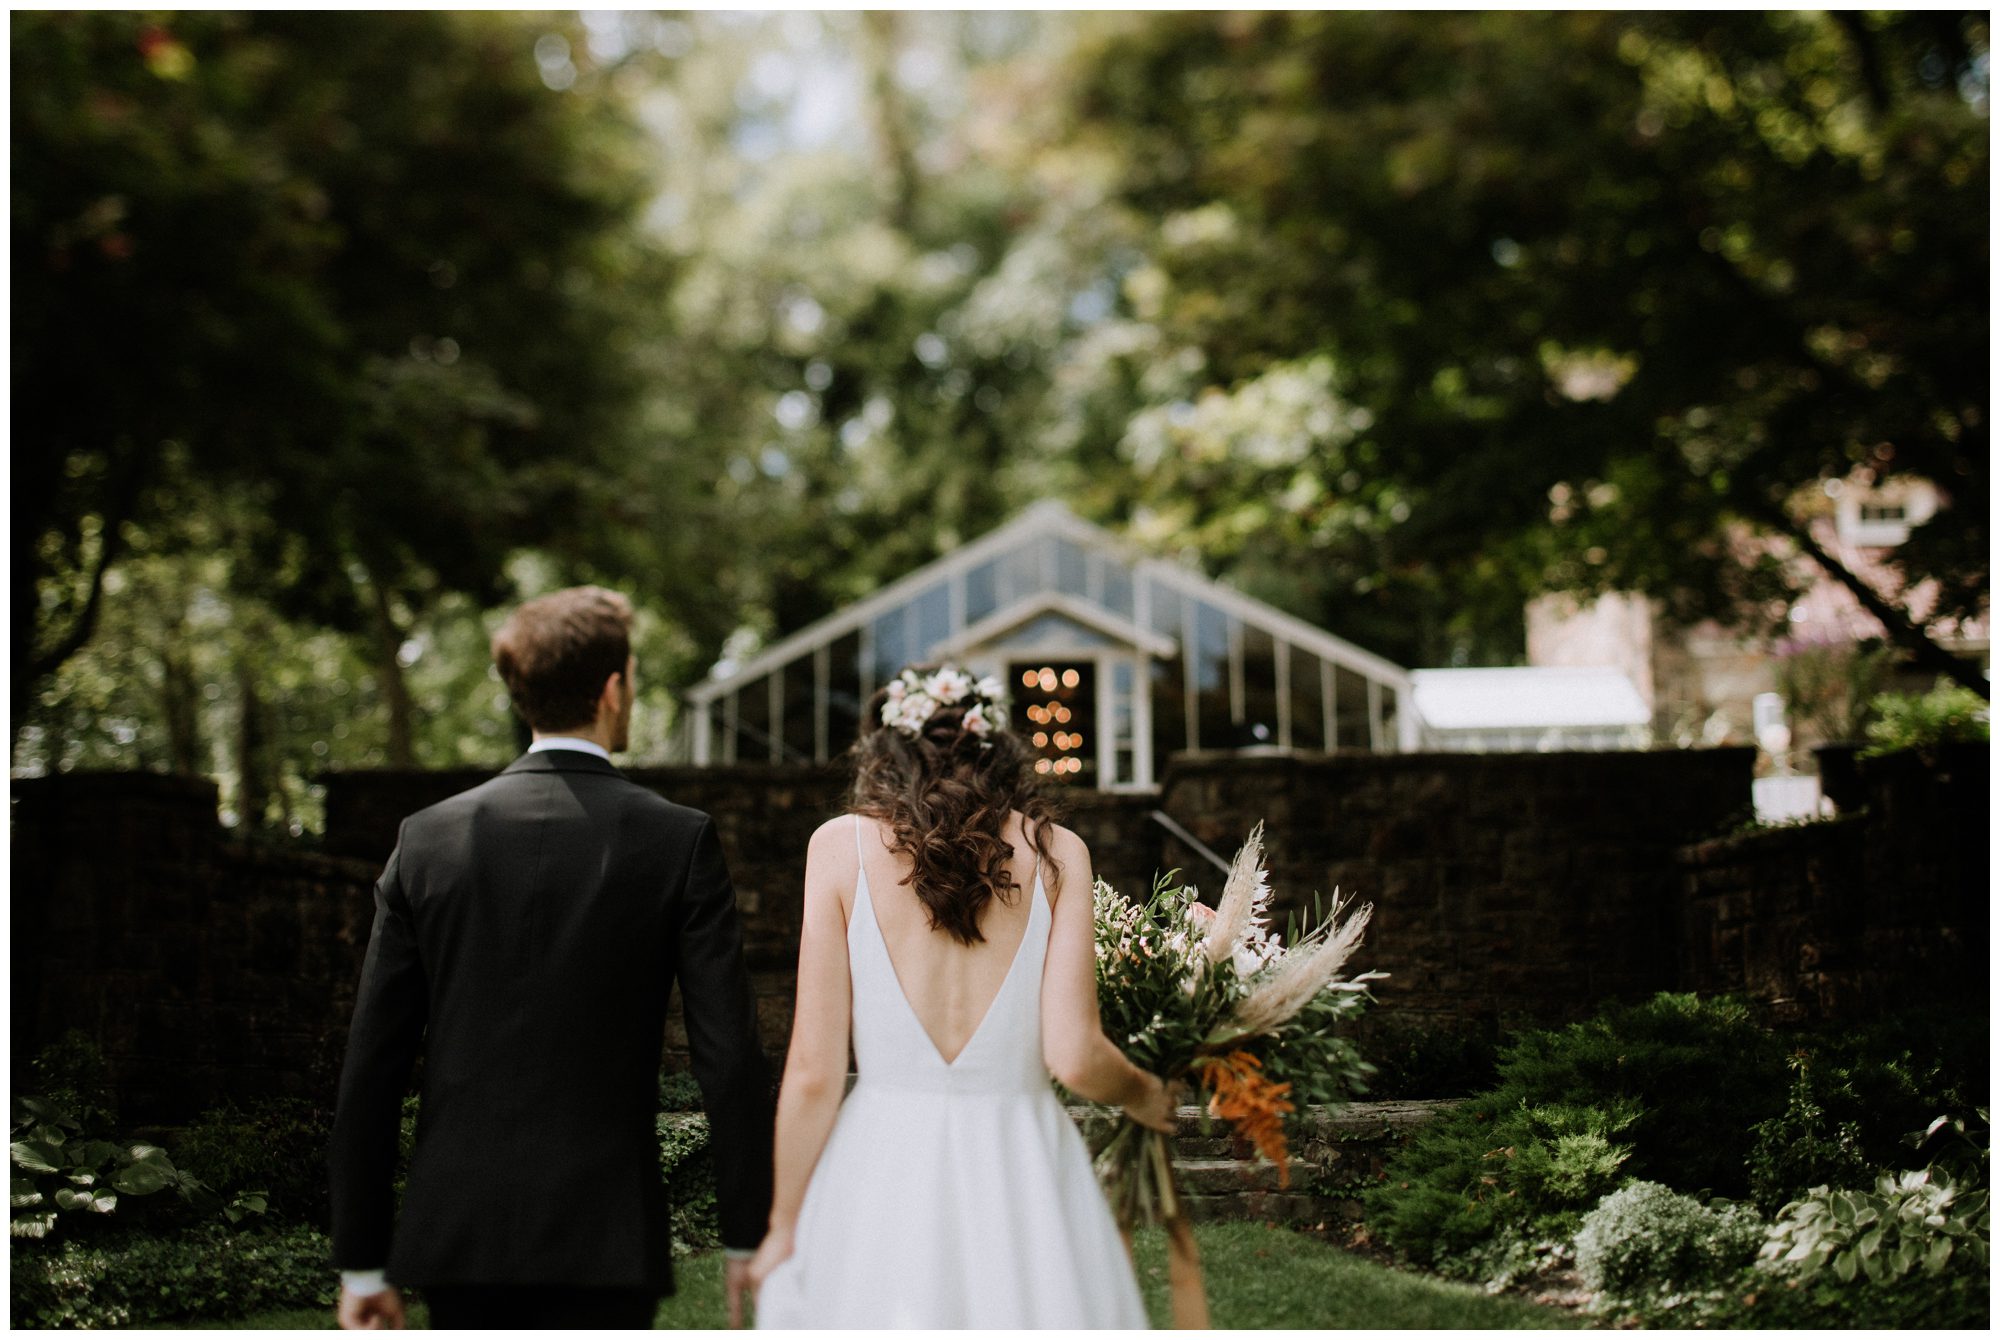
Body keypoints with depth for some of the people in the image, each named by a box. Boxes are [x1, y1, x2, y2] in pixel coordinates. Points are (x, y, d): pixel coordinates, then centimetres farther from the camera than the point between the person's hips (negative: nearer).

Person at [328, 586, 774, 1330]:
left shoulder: (427, 838, 1)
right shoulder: (679, 839, -6)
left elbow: (371, 1066, 1)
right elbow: (729, 1052, -7)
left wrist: (362, 1261, 8)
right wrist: (749, 1235, 3)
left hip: (457, 1235, 3)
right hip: (603, 1241, -3)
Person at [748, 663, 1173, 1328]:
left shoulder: (841, 845, -1)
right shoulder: (1056, 851, 1)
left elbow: (814, 1072, -3)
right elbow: (1074, 1057, -6)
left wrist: (783, 1224, 9)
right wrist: (1143, 1094, 16)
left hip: (882, 1179, 0)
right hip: (1023, 1177, 1)